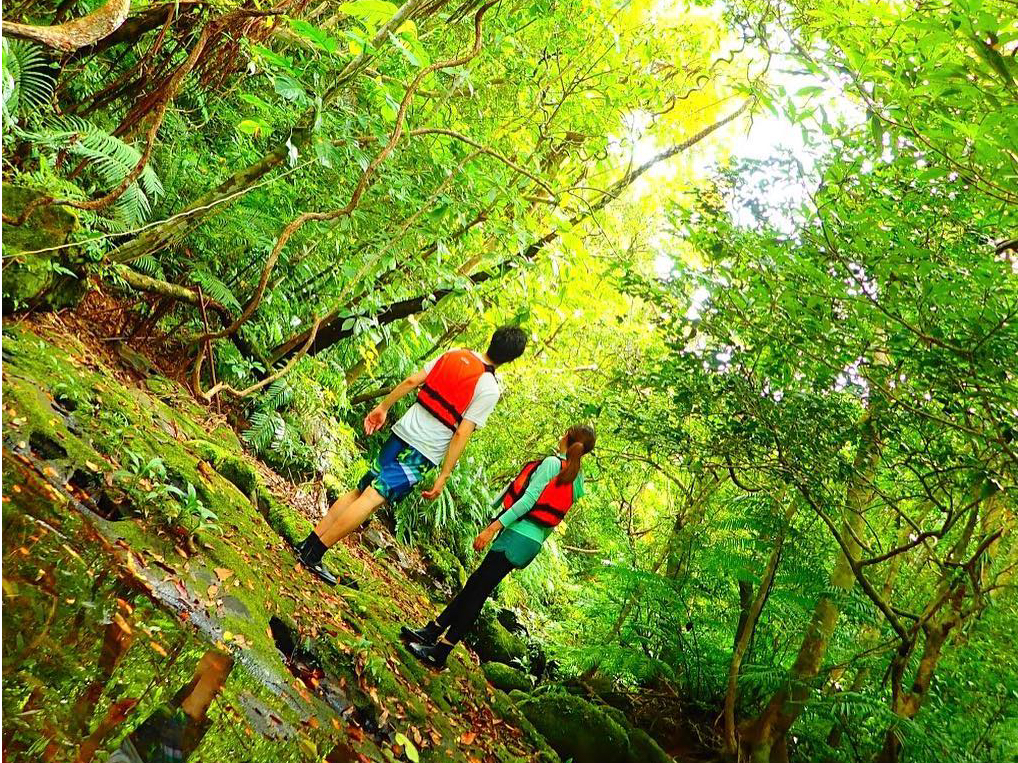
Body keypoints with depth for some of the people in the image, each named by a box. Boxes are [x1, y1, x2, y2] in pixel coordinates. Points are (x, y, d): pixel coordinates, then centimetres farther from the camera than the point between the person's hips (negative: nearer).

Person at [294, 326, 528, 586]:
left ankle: (308, 543, 15)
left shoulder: (455, 355, 8)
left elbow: (411, 381, 7)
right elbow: (461, 434, -12)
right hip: (423, 453, -6)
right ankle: (313, 555, -7)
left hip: (402, 431, 6)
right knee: (372, 498, -6)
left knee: (360, 490, 14)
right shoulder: (490, 390, -9)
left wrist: (383, 407, 16)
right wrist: (443, 476, -7)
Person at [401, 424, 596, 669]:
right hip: (533, 543, 8)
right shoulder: (577, 482, 13)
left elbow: (528, 500, -17)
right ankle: (431, 632, 20)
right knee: (475, 585, 13)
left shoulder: (551, 463, -9)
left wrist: (493, 528, -20)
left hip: (517, 536, -8)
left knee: (477, 592, -4)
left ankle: (439, 653, -1)